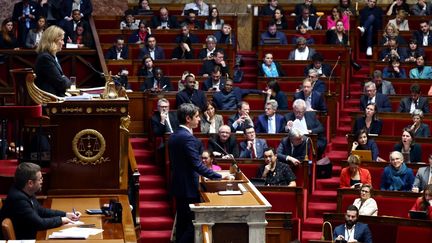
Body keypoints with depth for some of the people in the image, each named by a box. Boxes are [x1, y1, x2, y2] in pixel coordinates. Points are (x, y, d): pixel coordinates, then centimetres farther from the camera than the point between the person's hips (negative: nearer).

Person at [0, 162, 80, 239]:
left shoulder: (26, 193, 0)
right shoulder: (18, 199, -25)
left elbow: (40, 210, 15)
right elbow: (39, 223, -24)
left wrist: (66, 215, 7)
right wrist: (60, 220, -9)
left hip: (29, 237, 8)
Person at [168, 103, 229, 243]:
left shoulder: (173, 136, 10)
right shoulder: (188, 138, -19)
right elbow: (197, 166, -23)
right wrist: (219, 177, -18)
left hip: (178, 186, 10)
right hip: (189, 188, -10)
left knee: (182, 223, 14)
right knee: (193, 225, -6)